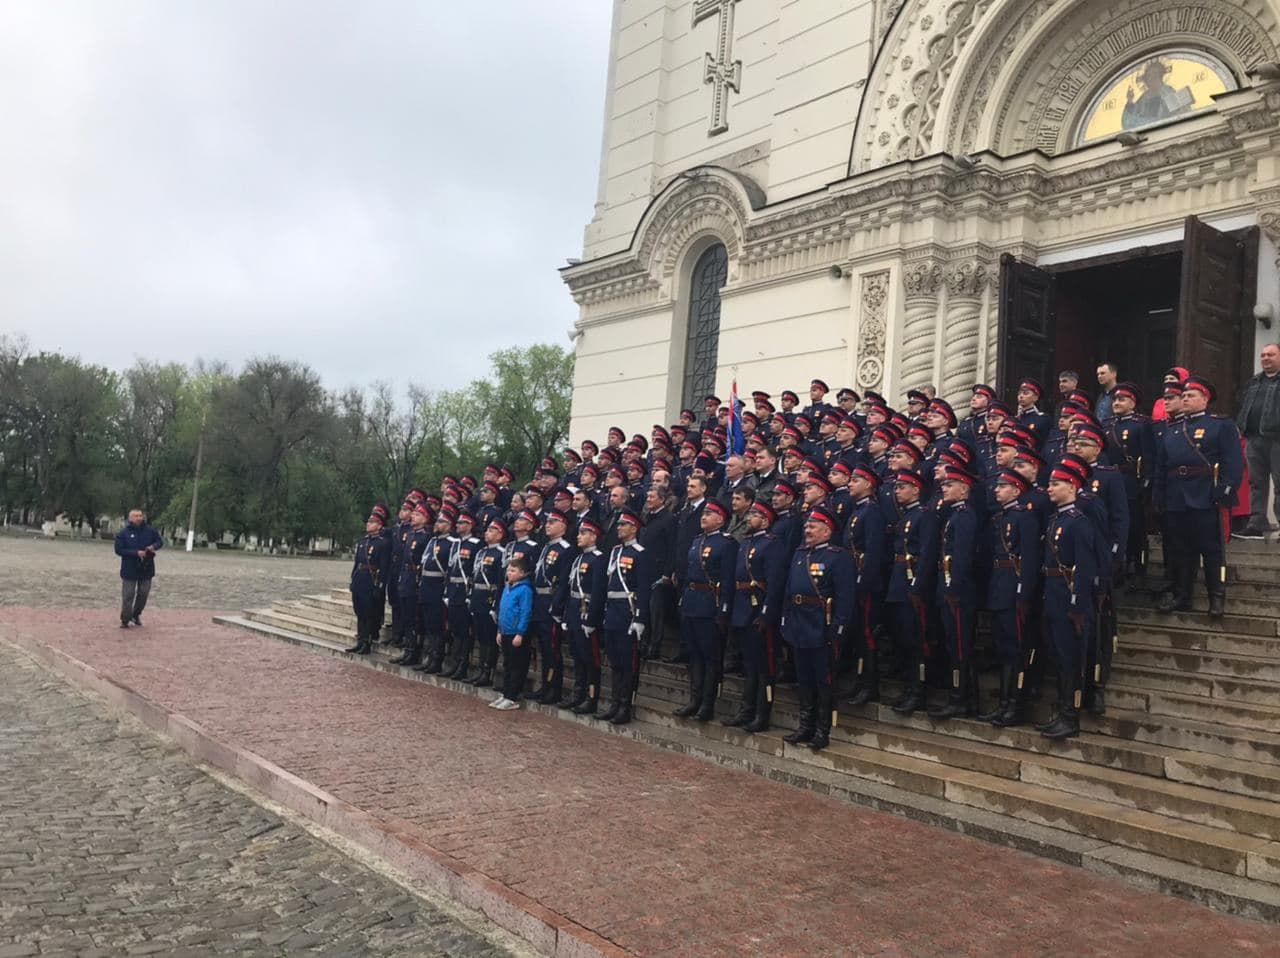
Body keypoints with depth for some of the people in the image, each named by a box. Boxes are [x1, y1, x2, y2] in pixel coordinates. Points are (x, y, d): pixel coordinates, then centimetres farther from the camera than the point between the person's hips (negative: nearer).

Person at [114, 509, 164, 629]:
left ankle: (136, 615, 31)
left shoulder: (149, 531, 0)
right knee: (127, 596, 1)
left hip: (146, 569, 3)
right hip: (129, 569, -3)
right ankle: (125, 620, 11)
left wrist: (154, 546, -12)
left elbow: (160, 541, 11)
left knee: (143, 593, 11)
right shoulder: (123, 533, -7)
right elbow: (119, 550, -11)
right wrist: (136, 553, -20)